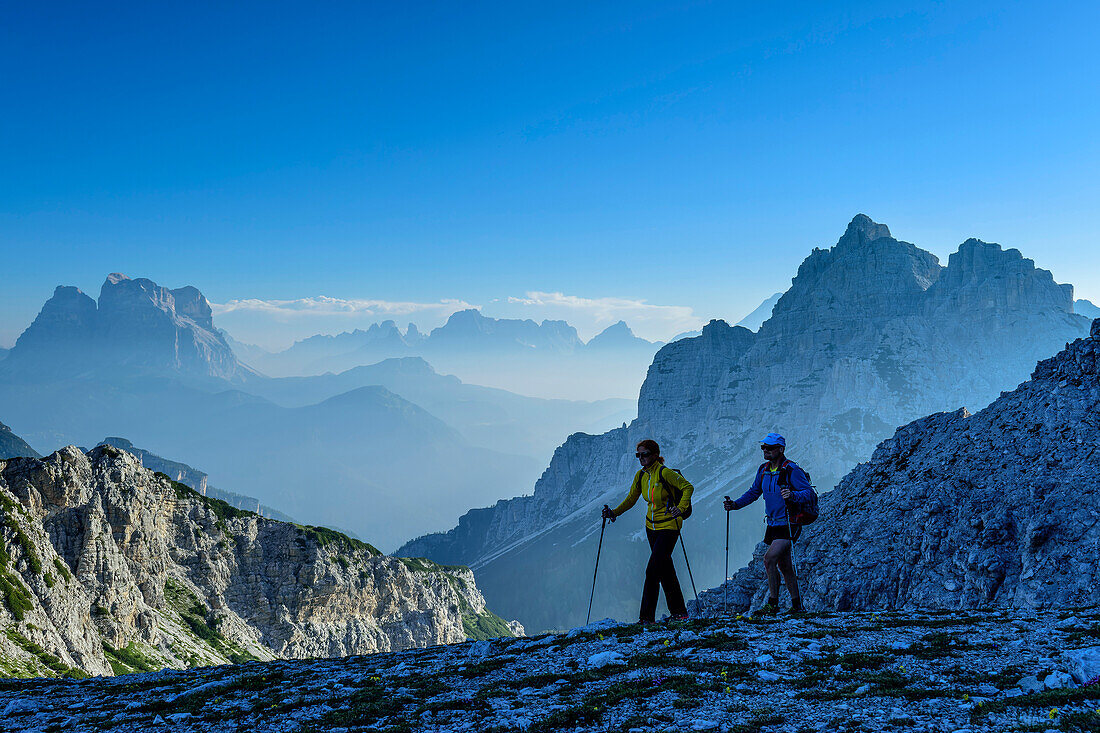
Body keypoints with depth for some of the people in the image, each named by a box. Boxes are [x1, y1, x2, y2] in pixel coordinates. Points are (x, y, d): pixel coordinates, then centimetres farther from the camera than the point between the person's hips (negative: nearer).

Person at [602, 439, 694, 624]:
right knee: (666, 570, 13)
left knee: (653, 570, -12)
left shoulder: (664, 473, -17)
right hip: (652, 526, 7)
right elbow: (631, 499, 14)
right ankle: (678, 611, 24)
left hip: (669, 526, -7)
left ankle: (646, 616, -7)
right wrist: (614, 512, 1)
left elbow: (688, 487, -17)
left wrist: (680, 508, -30)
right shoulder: (641, 475, 5)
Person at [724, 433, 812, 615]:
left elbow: (809, 492, -18)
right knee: (784, 566, 13)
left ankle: (773, 603, -8)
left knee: (769, 558, -18)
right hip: (773, 524, 8)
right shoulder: (763, 469, 6)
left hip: (789, 524, -8)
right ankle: (797, 605, 25)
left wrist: (792, 494, -37)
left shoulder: (791, 470, -16)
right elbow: (753, 492, 16)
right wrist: (735, 504, 2)